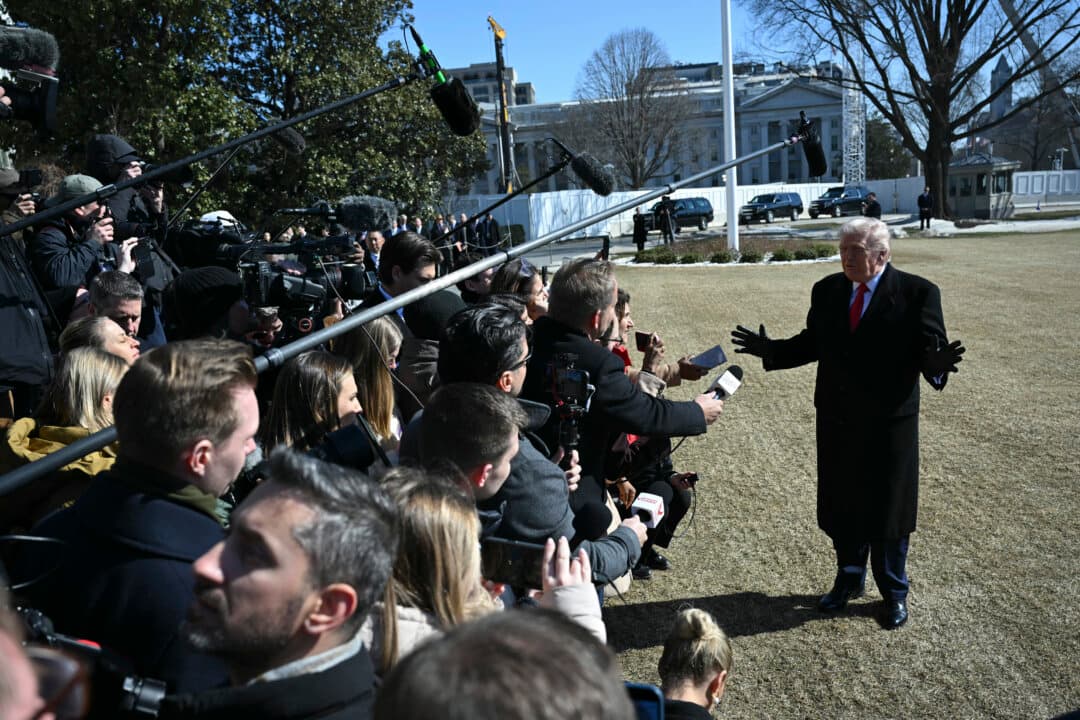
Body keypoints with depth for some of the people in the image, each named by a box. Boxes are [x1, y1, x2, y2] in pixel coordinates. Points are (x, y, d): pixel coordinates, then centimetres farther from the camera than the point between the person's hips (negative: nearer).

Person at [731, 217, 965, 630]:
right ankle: (849, 578, 39)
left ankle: (894, 592, 31)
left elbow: (928, 350, -12)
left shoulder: (917, 294, -11)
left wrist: (938, 361, -34)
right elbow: (811, 344, 8)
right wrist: (769, 349, -4)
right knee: (841, 504, 17)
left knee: (887, 508, 10)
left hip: (888, 423, -4)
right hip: (836, 420, 4)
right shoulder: (827, 291, 2)